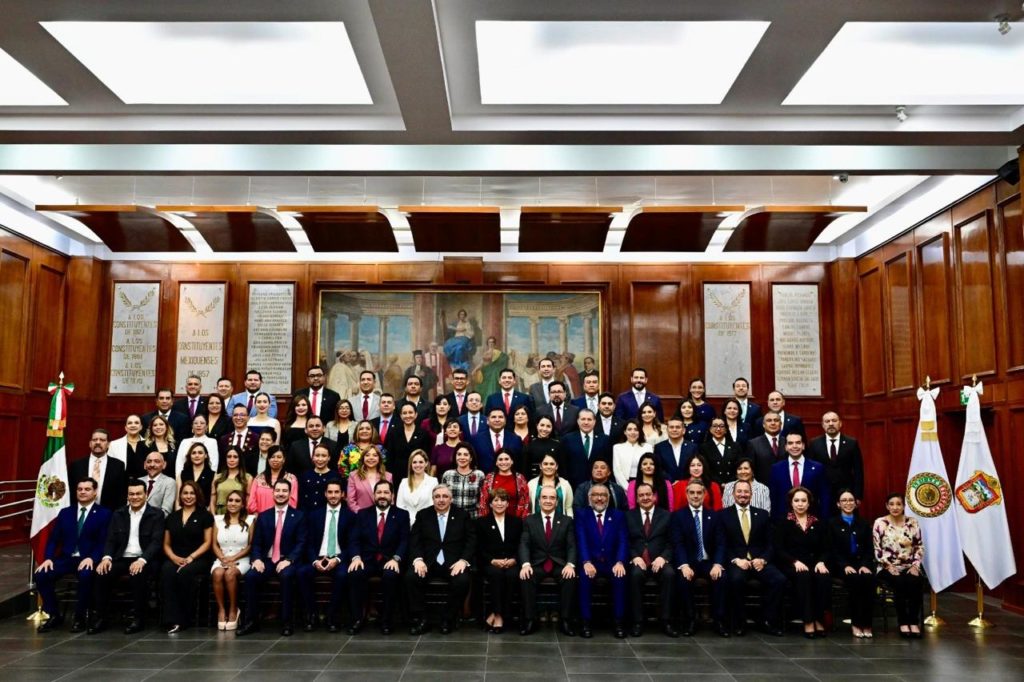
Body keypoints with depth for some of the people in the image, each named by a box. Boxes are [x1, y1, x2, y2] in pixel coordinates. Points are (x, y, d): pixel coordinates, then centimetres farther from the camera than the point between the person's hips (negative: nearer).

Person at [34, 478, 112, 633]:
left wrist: (91, 558, -23)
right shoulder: (65, 512, 16)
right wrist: (48, 558, -8)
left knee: (86, 575, -36)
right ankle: (54, 615, -4)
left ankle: (80, 617, -15)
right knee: (41, 574, -22)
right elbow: (53, 539, 11)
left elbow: (104, 542, -6)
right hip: (66, 558, 4)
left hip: (88, 560, -4)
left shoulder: (104, 514, 3)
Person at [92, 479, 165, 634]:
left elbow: (156, 542, -10)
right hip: (121, 559, 4)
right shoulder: (118, 514, 14)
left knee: (137, 575, -35)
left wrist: (141, 560, -26)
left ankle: (138, 618, -19)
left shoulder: (156, 515, 0)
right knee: (102, 573, -25)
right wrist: (106, 557, -13)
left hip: (144, 560, -4)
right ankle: (101, 617, -11)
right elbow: (111, 539, 8)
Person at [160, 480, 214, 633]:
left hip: (198, 559, -3)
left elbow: (207, 542, 0)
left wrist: (191, 557, -14)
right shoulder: (172, 516, 17)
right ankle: (173, 619, -34)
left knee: (185, 572, -35)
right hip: (175, 559, 3)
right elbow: (166, 544, 14)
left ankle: (184, 617, -21)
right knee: (166, 571, -32)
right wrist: (174, 557, -6)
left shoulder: (205, 515, 6)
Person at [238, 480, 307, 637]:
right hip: (267, 560, 3)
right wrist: (257, 559, -11)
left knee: (286, 576, -35)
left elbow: (301, 543, -3)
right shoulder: (263, 516, 13)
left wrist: (288, 560, -18)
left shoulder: (298, 516, 5)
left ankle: (286, 622, -26)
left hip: (287, 562, -3)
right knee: (250, 576, -26)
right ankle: (252, 621, -15)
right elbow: (256, 543, 9)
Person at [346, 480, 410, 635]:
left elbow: (405, 541, -2)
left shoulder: (402, 515, 7)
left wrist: (395, 559, -20)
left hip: (390, 561, -1)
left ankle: (387, 620, -19)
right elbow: (354, 539, 3)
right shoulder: (363, 514, 12)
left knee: (391, 575, -35)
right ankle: (358, 618, -17)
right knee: (354, 574, -31)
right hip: (367, 560, 2)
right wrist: (356, 557, -16)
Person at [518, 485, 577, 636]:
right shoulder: (529, 521, 8)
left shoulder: (567, 521, 9)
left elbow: (572, 546, -1)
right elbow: (524, 544, -4)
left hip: (560, 564, 0)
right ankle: (529, 620, -22)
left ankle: (565, 620, -22)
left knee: (570, 578, -31)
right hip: (537, 564, 0)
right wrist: (525, 564, -24)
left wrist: (570, 564, -21)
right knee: (525, 577, -31)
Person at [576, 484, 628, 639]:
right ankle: (585, 621, -24)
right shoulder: (581, 515, 9)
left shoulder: (618, 515, 13)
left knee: (620, 576, -30)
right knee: (585, 576, -32)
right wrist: (586, 562, -24)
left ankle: (618, 622, -22)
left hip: (612, 562, 1)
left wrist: (620, 562, -19)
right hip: (590, 562, -1)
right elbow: (581, 541, -6)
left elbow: (623, 541, 0)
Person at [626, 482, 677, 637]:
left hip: (659, 561, 0)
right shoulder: (629, 516, 14)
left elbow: (671, 543, 6)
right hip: (637, 561, 0)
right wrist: (635, 557, -11)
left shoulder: (666, 515, 13)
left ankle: (665, 621, -25)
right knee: (635, 574, -34)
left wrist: (663, 557, -12)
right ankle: (637, 622, -26)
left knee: (669, 574, -32)